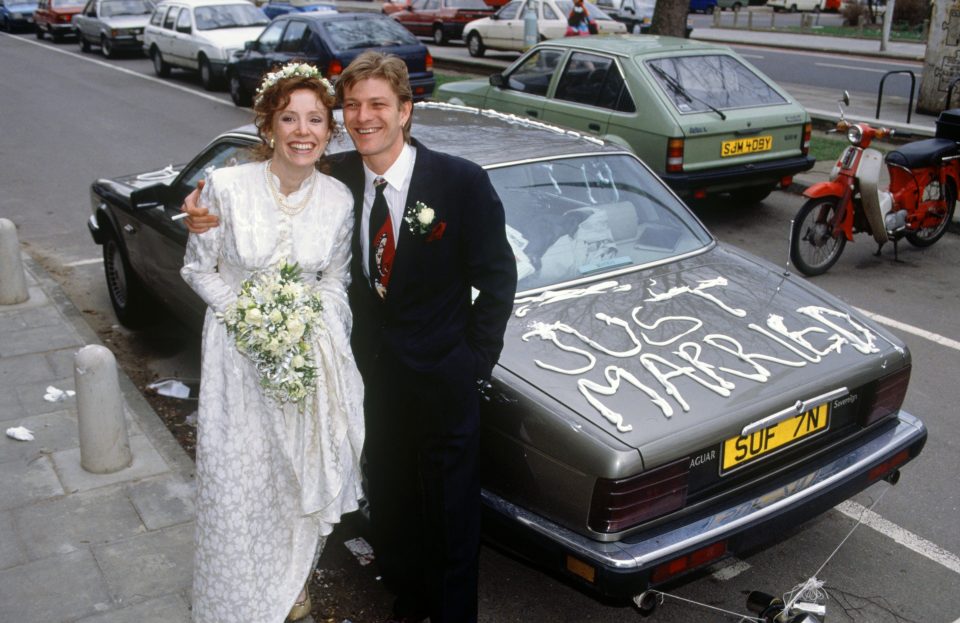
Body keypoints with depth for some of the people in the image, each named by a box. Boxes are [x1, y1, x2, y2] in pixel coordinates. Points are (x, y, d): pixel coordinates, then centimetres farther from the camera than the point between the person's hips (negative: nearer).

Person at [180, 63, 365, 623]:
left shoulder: (339, 200, -8)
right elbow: (199, 270, -3)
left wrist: (310, 325, -11)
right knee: (239, 481, 8)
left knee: (303, 476, 14)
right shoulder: (227, 186, -14)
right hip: (238, 352, -1)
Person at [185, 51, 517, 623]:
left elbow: (498, 278, -10)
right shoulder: (338, 178, -5)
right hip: (372, 371, 4)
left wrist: (475, 361, -11)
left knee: (451, 514, 12)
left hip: (442, 377, -4)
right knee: (389, 505, 22)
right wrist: (211, 217, -13)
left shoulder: (462, 182, -17)